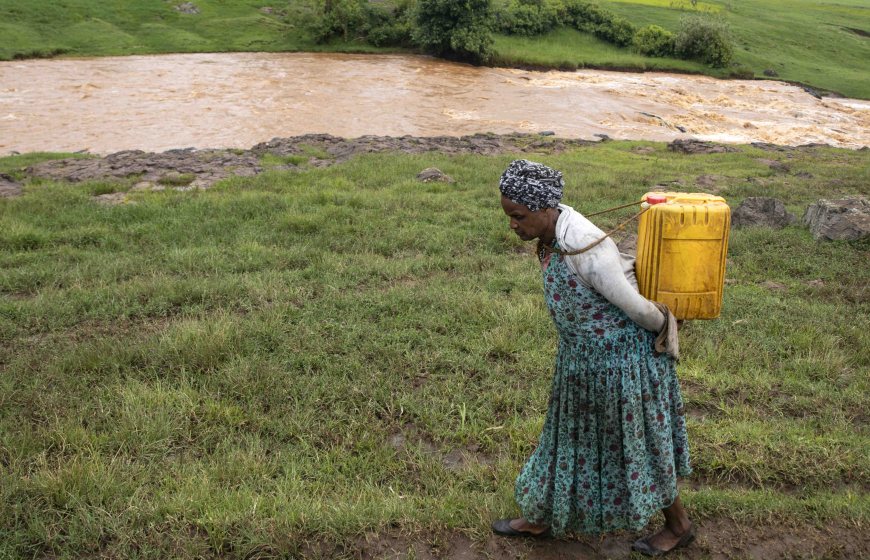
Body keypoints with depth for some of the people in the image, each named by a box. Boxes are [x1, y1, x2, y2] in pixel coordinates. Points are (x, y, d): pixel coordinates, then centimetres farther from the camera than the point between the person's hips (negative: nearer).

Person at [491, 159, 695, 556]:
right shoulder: (553, 231, -5)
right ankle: (541, 519, 42)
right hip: (583, 355, 9)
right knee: (574, 434, 23)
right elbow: (621, 261, 8)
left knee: (635, 442, 12)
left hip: (620, 359, -8)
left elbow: (633, 304, -22)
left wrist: (664, 328, -3)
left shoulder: (584, 248, -33)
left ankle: (679, 525, 38)